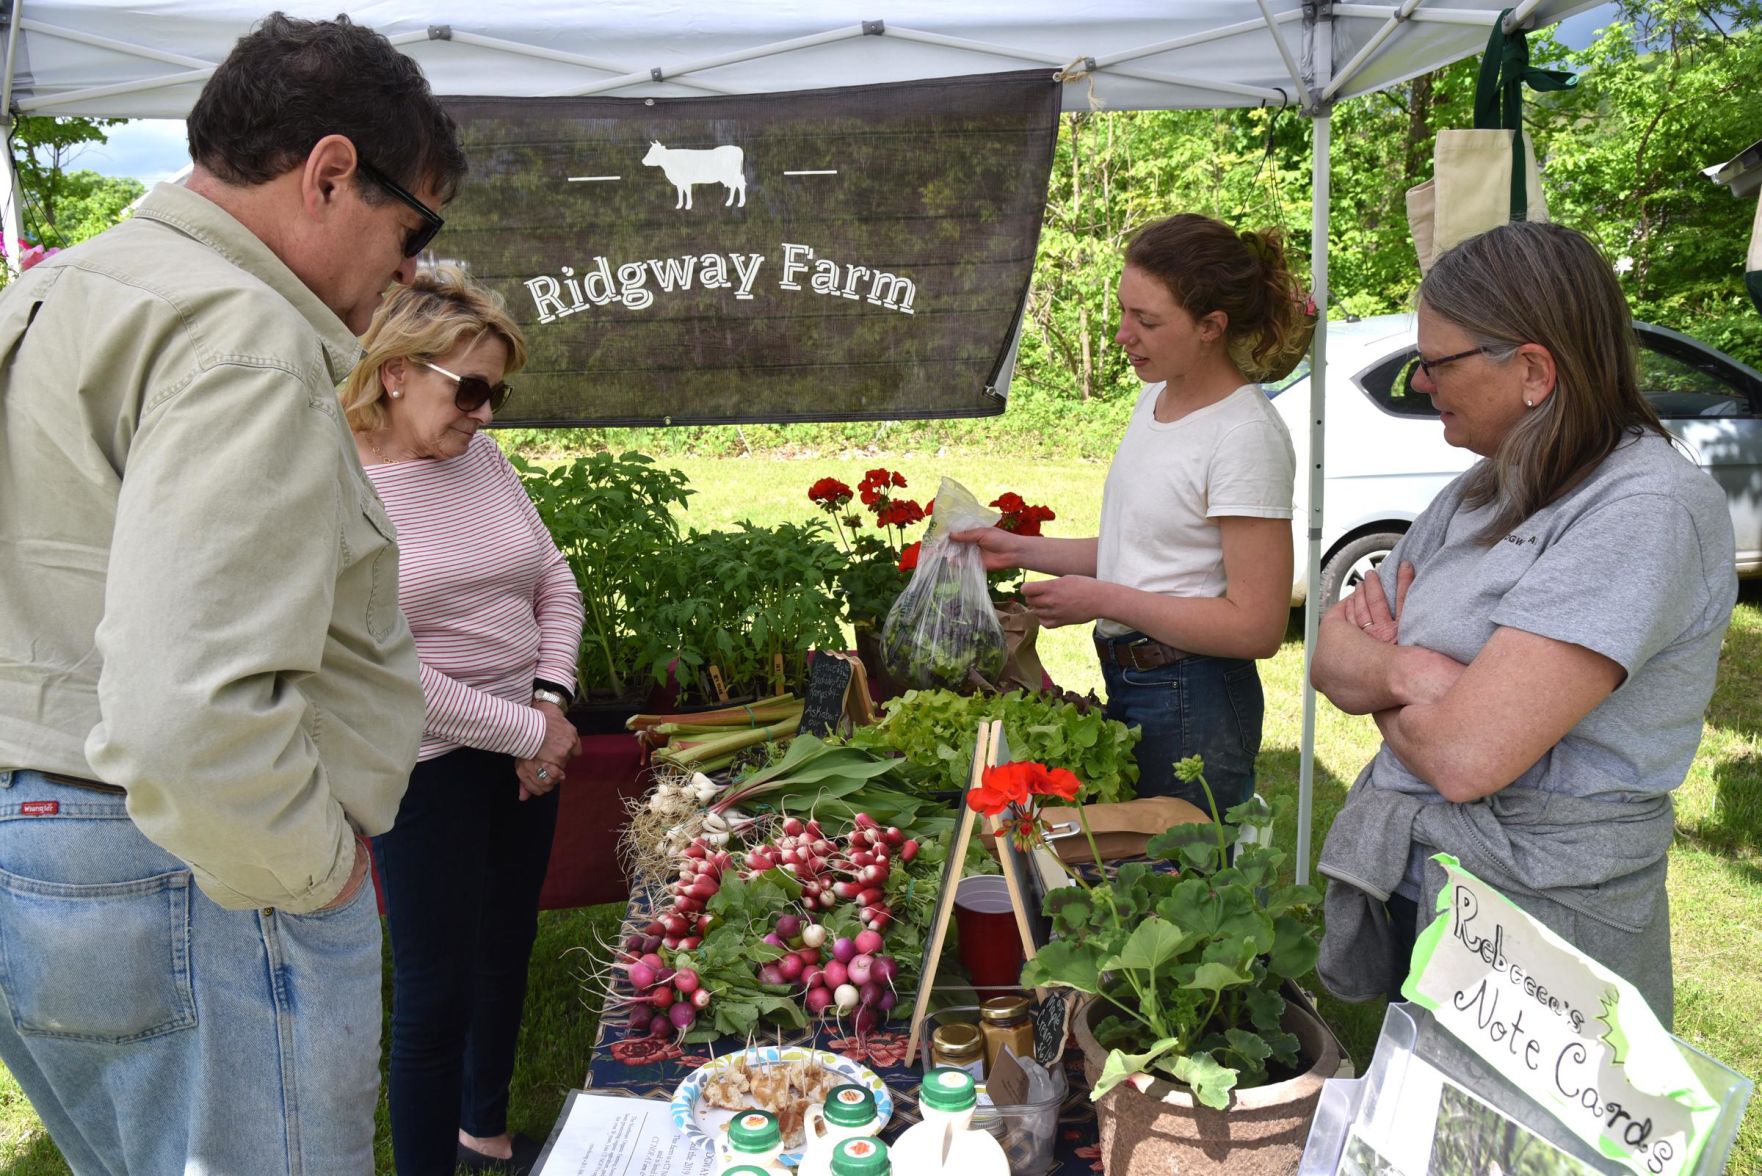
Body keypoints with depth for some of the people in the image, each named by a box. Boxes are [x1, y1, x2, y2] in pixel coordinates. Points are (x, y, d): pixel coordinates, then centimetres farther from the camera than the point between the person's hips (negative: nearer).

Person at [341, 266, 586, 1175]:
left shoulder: (483, 456, 4)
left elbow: (555, 584, 10)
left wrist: (550, 705, -5)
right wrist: (524, 733, -16)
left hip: (526, 751, 7)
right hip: (427, 768, -7)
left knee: (506, 953, 21)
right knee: (439, 990, 2)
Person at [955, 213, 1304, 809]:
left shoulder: (1245, 436, -19)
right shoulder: (1154, 398, 7)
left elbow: (1256, 627, -20)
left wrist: (1104, 600, -18)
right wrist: (1018, 549, 8)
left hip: (1190, 703, -8)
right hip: (1127, 685, 9)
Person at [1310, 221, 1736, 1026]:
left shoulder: (1648, 511, -21)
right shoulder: (1483, 493, 6)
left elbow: (1467, 755, -28)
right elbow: (1332, 656, 5)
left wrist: (1388, 704, -7)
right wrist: (1407, 669, -16)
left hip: (1540, 919, -7)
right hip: (1406, 885, 7)